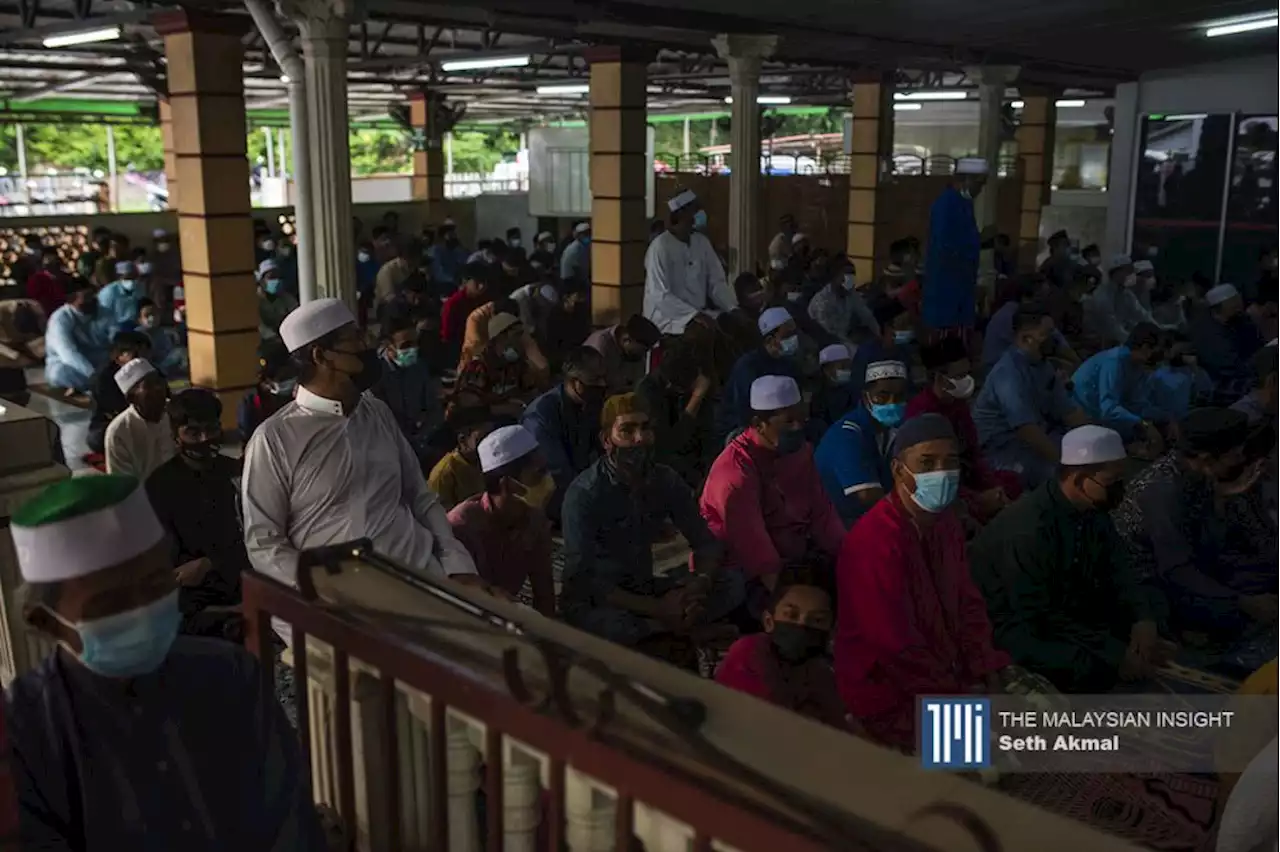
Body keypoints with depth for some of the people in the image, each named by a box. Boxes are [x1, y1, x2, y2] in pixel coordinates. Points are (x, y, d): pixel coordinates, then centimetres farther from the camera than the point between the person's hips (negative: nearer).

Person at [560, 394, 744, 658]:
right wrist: (657, 609, -31)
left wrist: (701, 581, -22)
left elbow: (706, 543, 2)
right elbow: (582, 580, -26)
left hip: (644, 588, 5)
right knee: (607, 622, -40)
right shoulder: (584, 494, -20)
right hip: (596, 599, -5)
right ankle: (686, 630, -16)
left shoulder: (667, 481, -4)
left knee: (732, 584, -12)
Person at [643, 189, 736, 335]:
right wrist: (695, 315, -24)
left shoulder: (702, 242, 5)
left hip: (699, 316, 7)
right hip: (667, 320, -7)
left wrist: (734, 309, -11)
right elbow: (660, 296, -20)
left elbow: (716, 282, 5)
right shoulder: (660, 247, -14)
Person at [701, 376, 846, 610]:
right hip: (741, 576, -7)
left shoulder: (800, 452, 3)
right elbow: (753, 545, -26)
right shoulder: (735, 471, -22)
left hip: (790, 560, 7)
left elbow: (822, 513, 1)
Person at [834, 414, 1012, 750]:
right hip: (892, 696, -9)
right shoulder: (875, 542, -28)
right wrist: (962, 697, -17)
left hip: (947, 669, 9)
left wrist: (989, 676, -3)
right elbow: (896, 649, -26)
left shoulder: (946, 521, 3)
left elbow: (969, 605, 10)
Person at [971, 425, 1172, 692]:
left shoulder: (1093, 511, -6)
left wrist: (1143, 620, -19)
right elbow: (1038, 619, -30)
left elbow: (1120, 575, 1)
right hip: (1016, 627, -8)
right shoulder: (1030, 529, -31)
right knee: (1097, 667, -29)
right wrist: (1117, 655, -29)